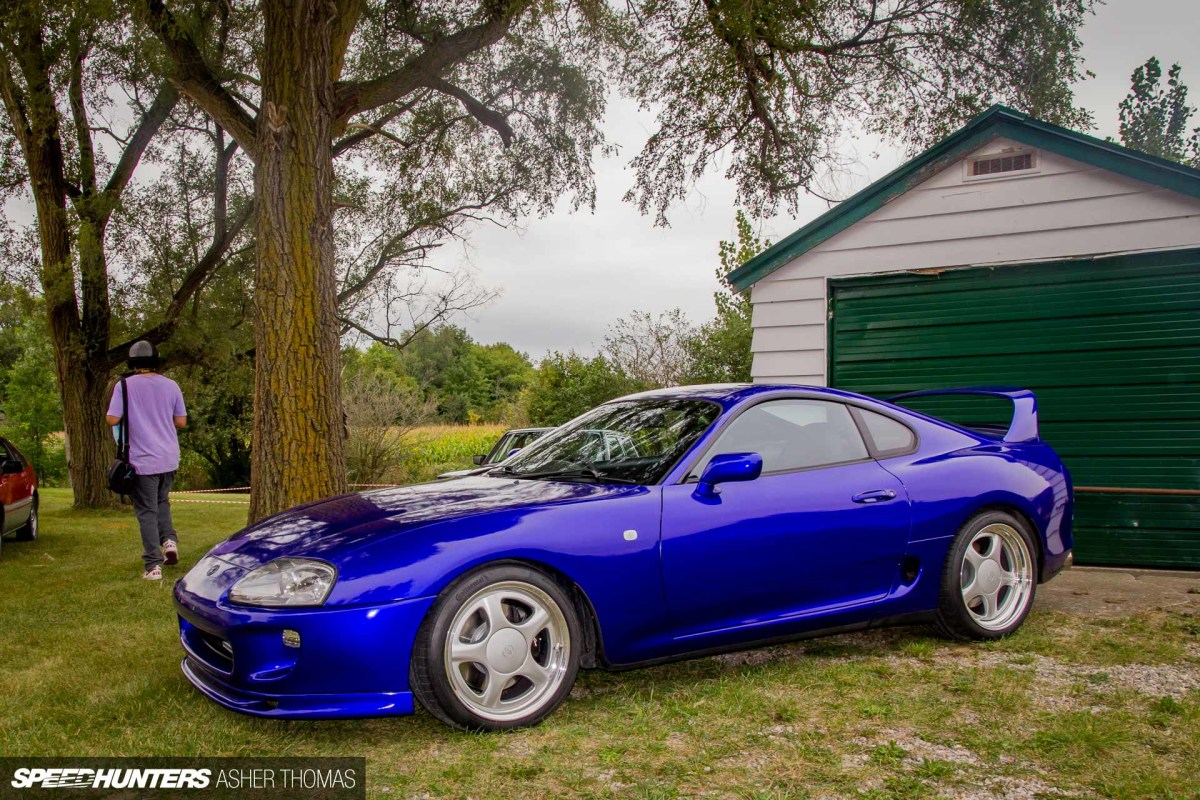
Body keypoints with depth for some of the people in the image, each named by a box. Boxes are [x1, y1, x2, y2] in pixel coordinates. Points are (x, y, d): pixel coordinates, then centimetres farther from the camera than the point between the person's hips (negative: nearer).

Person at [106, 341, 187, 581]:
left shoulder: (125, 386, -7)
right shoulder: (170, 385, 3)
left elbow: (112, 420, -12)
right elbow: (181, 421, 5)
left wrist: (131, 417, 9)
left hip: (143, 461, -3)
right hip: (169, 459, 4)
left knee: (146, 511, 2)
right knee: (162, 501, 24)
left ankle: (154, 565, 0)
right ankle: (169, 539, 1)